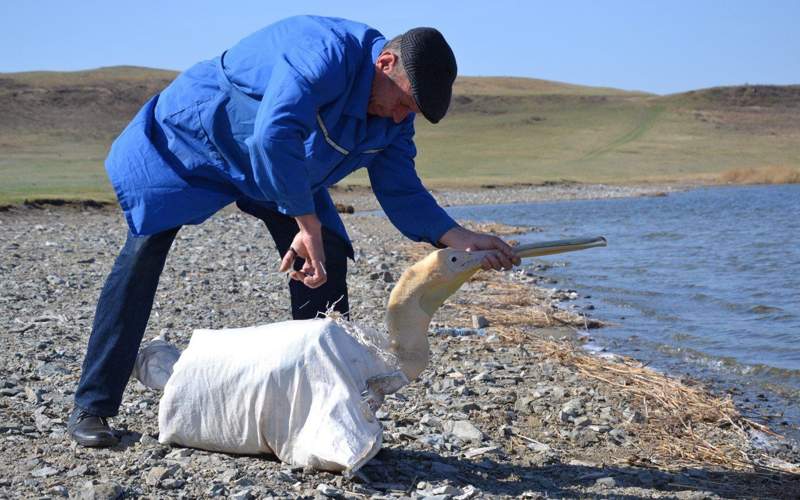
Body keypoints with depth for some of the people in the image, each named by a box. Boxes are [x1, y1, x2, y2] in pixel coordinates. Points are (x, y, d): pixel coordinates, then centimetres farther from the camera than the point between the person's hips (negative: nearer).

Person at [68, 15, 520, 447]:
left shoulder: (394, 116, -12)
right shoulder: (327, 52, -38)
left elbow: (401, 189, -11)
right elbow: (273, 136, -49)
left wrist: (457, 237, -26)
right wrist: (308, 226, -46)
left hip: (284, 170, 7)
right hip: (190, 139, -7)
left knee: (325, 264, -6)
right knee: (144, 252, -12)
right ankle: (92, 407, 0)